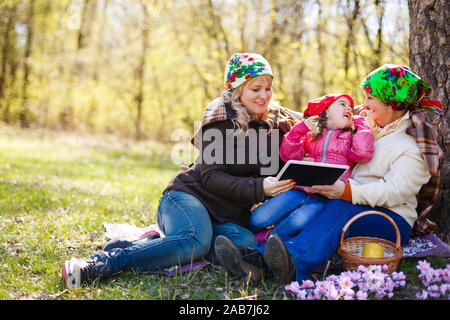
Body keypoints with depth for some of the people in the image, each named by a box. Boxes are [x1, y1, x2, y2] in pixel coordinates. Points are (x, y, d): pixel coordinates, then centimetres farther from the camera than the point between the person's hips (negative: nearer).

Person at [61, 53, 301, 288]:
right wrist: (258, 188, -23)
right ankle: (99, 264, -36)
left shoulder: (278, 122, 14)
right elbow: (211, 176, -11)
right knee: (196, 240, -38)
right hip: (189, 196, -5)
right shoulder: (222, 119, -3)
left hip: (227, 216, 5)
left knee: (246, 244, -32)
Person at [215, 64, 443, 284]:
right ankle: (260, 256, -48)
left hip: (391, 220, -6)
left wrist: (346, 191, -31)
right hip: (355, 211, 7)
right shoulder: (370, 128, 21)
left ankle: (295, 263, -60)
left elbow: (393, 192, -18)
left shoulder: (413, 146, -4)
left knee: (340, 209, -37)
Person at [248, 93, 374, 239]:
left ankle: (264, 238, -12)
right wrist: (300, 128, 1)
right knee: (258, 219, -18)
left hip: (327, 196, -2)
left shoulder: (351, 136, 19)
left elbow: (363, 153, -4)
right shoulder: (310, 133, 21)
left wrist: (360, 123, 9)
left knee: (299, 221, -32)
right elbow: (288, 156, 10)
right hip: (301, 190, 2)